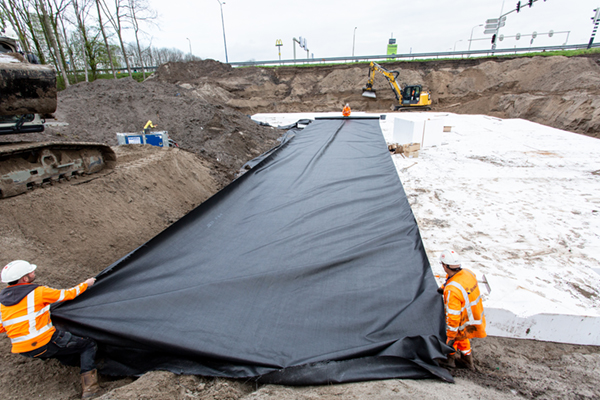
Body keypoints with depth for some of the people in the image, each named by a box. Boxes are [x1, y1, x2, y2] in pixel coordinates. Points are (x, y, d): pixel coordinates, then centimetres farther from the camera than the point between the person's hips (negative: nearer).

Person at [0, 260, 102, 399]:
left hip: (22, 351, 8)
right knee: (89, 345, 1)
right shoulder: (37, 292, -13)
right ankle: (89, 387, -10)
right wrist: (85, 284, 15)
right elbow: (67, 294, -2)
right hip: (45, 344, -7)